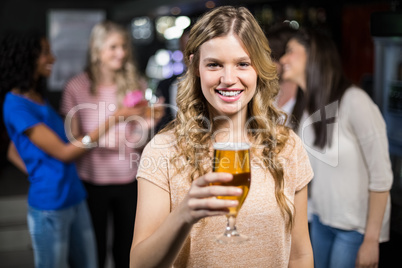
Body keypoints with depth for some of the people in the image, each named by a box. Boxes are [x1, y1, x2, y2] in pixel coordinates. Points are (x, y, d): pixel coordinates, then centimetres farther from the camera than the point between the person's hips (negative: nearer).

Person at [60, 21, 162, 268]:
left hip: (129, 181, 2)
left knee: (126, 247, 14)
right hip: (92, 181, -2)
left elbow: (138, 142, 1)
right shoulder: (76, 87, -6)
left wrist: (144, 125, -20)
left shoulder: (136, 85, 0)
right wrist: (99, 139, -20)